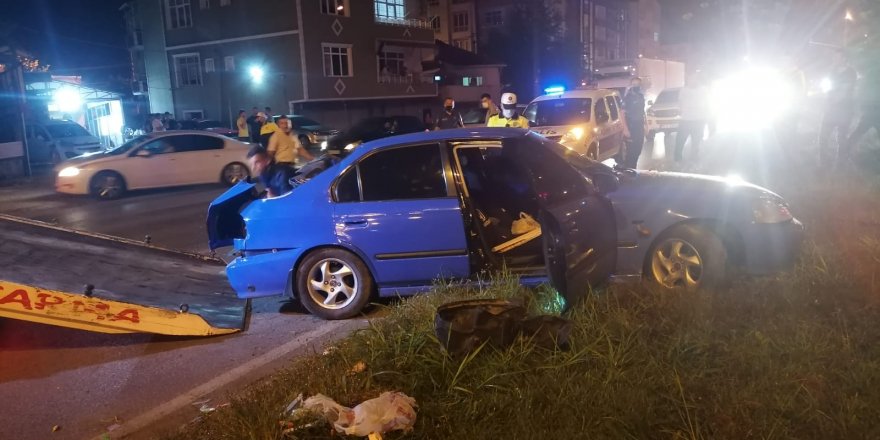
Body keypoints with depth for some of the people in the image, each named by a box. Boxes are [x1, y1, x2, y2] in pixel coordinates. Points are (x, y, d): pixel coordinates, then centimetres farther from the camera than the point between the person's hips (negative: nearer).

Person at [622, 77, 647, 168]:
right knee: (630, 150, -8)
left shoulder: (641, 97, 10)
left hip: (640, 127, 6)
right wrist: (626, 129, -20)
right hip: (631, 127, -6)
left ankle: (633, 169, 20)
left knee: (638, 150, 9)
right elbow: (622, 114, -13)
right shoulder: (627, 97, -9)